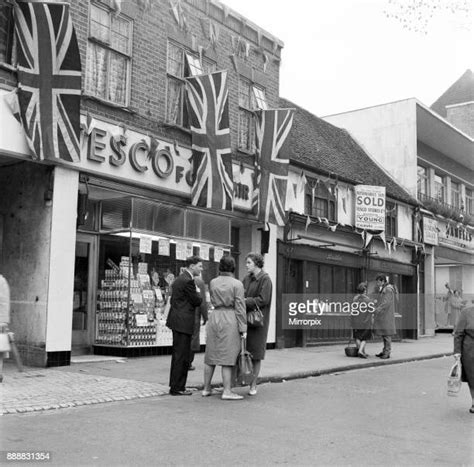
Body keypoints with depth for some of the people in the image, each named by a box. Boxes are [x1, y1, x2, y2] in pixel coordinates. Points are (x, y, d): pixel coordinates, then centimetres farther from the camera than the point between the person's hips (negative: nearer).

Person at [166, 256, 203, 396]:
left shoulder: (179, 279, 16)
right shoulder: (188, 281, -16)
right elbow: (197, 301, -12)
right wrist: (199, 293, 7)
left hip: (177, 321, 11)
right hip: (183, 322, -11)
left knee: (177, 355, 16)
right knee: (182, 356, -4)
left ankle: (174, 385, 24)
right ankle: (177, 388, 1)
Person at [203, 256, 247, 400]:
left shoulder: (212, 282, 6)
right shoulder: (237, 284, -7)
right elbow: (240, 307, -9)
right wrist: (243, 328, -7)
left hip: (214, 318, 5)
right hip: (230, 320, -5)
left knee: (211, 355, 12)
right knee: (228, 357, -2)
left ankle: (206, 388, 19)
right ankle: (227, 391, -2)